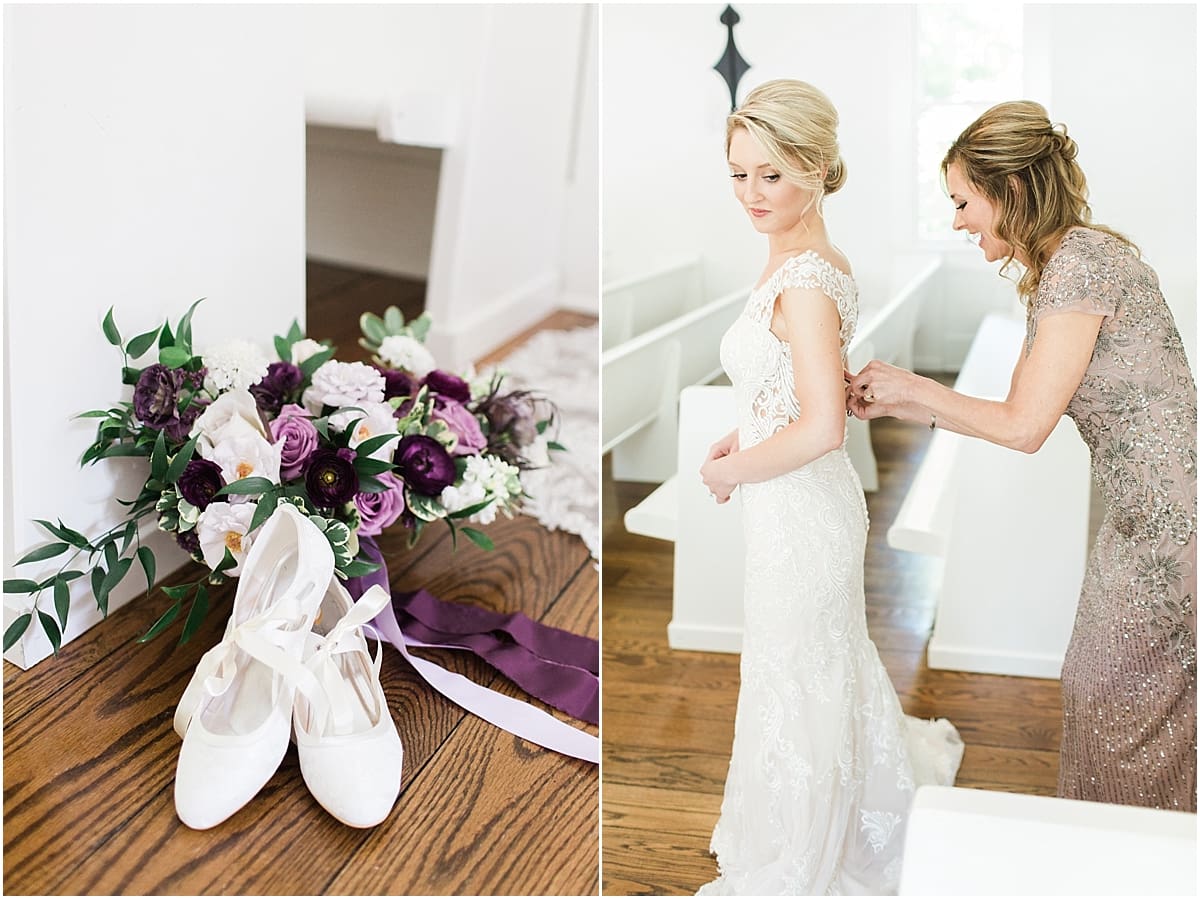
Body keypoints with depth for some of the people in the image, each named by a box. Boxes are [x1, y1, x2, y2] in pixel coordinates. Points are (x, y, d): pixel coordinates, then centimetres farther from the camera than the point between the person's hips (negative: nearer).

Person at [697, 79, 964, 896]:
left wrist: (732, 470, -16)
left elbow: (822, 429, -30)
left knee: (795, 684, 8)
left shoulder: (805, 283, -24)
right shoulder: (809, 262, 5)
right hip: (800, 507, 9)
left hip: (800, 511, -9)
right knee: (832, 669, 25)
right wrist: (744, 435, 6)